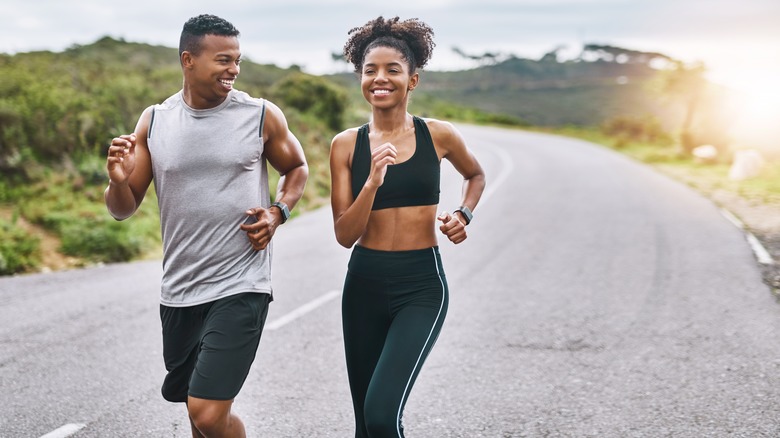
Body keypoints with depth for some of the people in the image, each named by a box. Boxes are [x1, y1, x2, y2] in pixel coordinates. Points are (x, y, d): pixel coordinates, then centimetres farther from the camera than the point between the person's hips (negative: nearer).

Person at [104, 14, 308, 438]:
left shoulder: (262, 116, -4)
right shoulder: (153, 121, 2)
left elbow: (297, 169, 14)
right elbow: (123, 209, 5)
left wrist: (277, 212, -5)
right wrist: (118, 180, -18)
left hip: (240, 287, -4)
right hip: (177, 292, 4)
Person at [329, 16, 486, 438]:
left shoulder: (438, 135, -1)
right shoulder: (346, 144, 0)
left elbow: (476, 174, 21)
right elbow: (345, 235, -5)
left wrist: (462, 215, 2)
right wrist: (373, 181, -19)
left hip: (421, 287, -2)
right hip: (365, 285, 2)